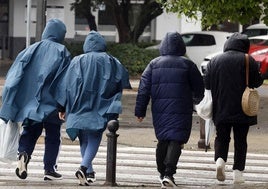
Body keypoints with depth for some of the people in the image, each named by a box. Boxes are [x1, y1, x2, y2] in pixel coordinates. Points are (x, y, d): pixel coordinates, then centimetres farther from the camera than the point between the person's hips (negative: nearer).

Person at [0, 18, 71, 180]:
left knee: (30, 131, 10)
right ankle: (49, 169, 7)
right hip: (52, 102, -3)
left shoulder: (32, 49, 5)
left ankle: (23, 154, -17)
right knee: (53, 135, 9)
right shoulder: (62, 52, -3)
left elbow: (15, 73, 1)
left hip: (30, 100, 3)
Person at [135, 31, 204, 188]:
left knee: (163, 140, 17)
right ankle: (169, 173, -20)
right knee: (176, 140, -6)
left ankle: (162, 173, 23)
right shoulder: (187, 64, -1)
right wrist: (196, 100, 27)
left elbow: (144, 89, 2)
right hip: (180, 110, -3)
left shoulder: (154, 64, 6)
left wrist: (140, 111, 4)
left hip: (160, 110, 3)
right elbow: (199, 87, 5)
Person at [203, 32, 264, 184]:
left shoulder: (215, 61, 2)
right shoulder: (248, 61, -7)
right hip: (242, 109, -2)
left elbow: (207, 83, 3)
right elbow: (257, 82, -8)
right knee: (241, 140, 6)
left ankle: (220, 160, -15)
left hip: (221, 109, 2)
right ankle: (238, 172, 3)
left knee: (222, 137, 12)